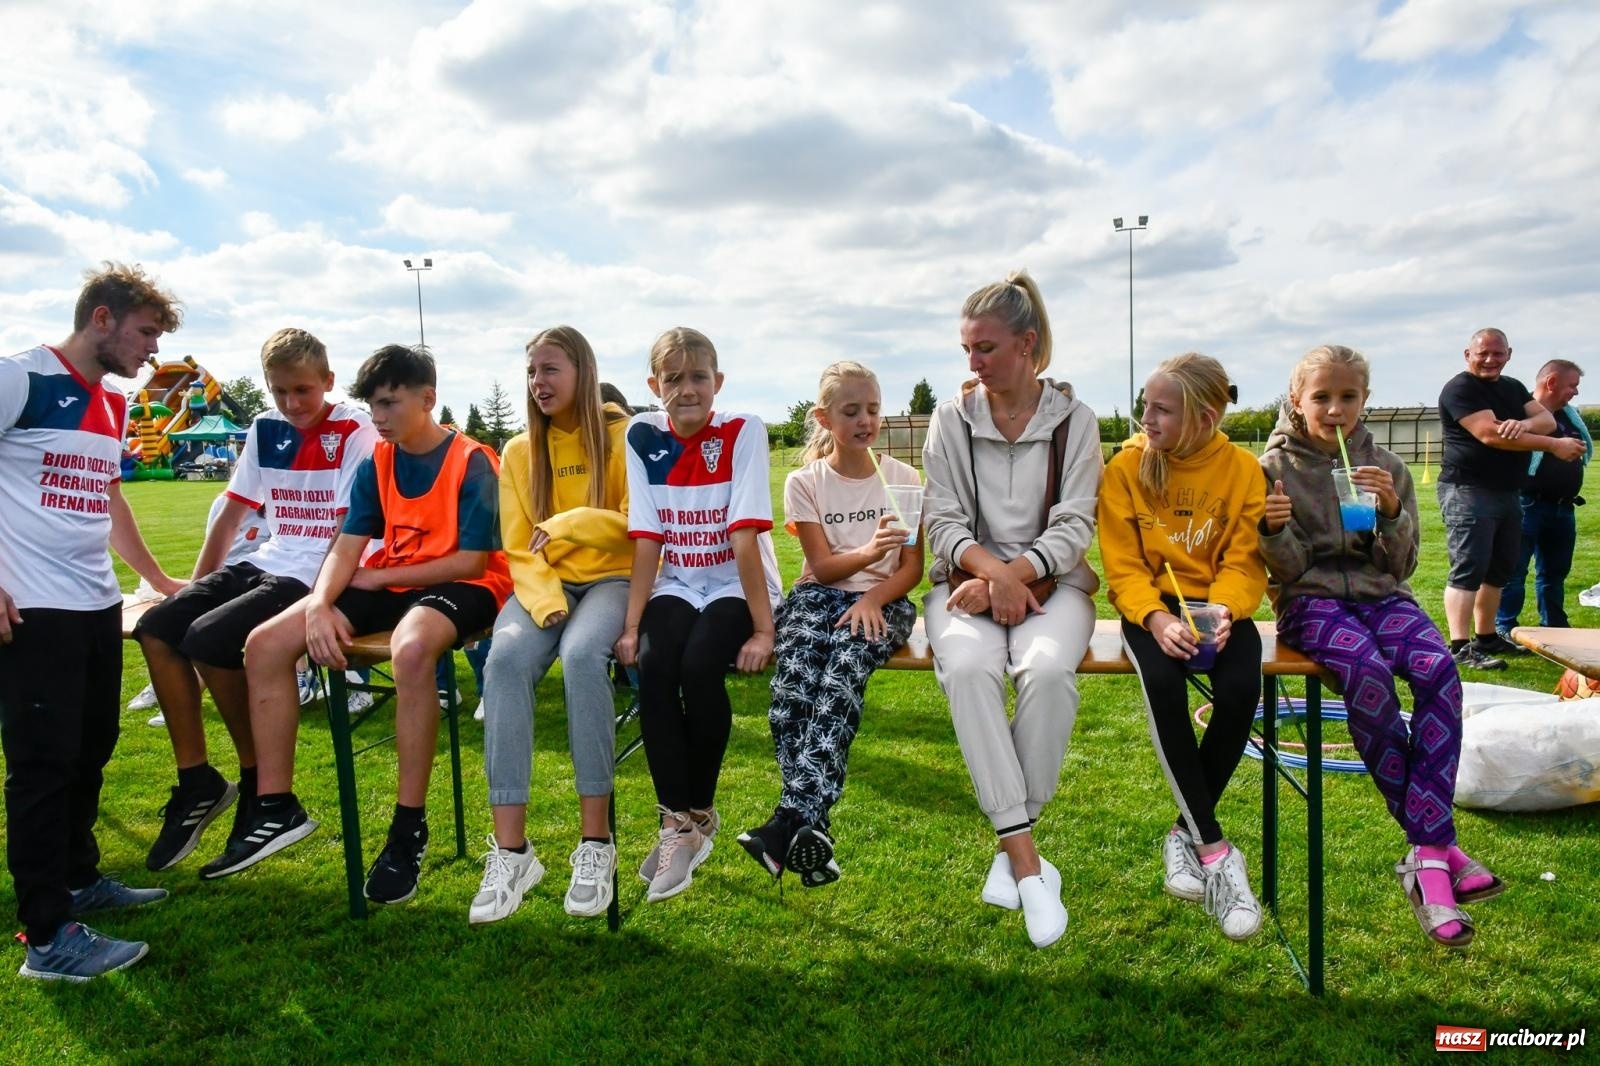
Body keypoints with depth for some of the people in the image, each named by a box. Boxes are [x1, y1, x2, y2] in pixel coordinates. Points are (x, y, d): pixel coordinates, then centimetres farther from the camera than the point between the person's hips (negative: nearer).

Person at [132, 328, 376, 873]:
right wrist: (195, 587, 15)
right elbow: (231, 514, 18)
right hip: (265, 563, 8)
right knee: (156, 629, -7)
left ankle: (259, 785, -4)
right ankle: (196, 782, 4)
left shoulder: (354, 430, -9)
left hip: (315, 578, -8)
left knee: (208, 639, -24)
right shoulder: (265, 429, 12)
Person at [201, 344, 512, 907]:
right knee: (265, 644, -7)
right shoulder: (375, 465, 8)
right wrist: (320, 606, -18)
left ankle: (409, 828, -26)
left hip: (461, 587, -7)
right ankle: (276, 808, 3)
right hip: (388, 584, 7)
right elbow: (345, 549, 2)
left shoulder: (472, 463, -11)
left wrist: (378, 576, -9)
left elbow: (470, 560, -16)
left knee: (411, 648, -41)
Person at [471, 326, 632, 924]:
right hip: (543, 583, 3)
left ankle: (596, 842, -26)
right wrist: (547, 602, -14)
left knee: (581, 655, -36)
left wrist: (571, 522, -18)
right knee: (505, 658, -30)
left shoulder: (621, 437, 1)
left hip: (611, 579, -3)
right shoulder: (521, 451, 11)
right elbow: (519, 550, 5)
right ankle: (511, 849, -28)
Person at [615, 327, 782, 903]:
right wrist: (631, 625, -12)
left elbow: (745, 537, -19)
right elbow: (646, 541, -6)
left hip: (737, 585, -3)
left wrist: (763, 629, -20)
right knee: (653, 666, -26)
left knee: (699, 666, -29)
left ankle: (699, 813, -6)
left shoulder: (741, 431, -12)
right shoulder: (642, 436, -3)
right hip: (676, 586, 3)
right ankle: (676, 822, -11)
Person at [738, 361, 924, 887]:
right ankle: (810, 827, -32)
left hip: (881, 600, -1)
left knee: (842, 670, -33)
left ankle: (793, 818, -36)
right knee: (794, 676, -31)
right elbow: (822, 567, -4)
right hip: (818, 594, 1)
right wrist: (870, 551, -24)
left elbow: (912, 567, 3)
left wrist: (873, 599, -16)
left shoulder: (904, 478, 5)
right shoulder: (804, 482, 4)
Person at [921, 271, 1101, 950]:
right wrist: (992, 570, -18)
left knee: (1047, 668, -34)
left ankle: (1009, 843, -16)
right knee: (968, 666, -33)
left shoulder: (1074, 420, 5)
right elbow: (943, 520, 1)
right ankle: (1024, 856, -26)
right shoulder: (952, 418, 7)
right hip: (969, 577, 1)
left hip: (1050, 581, 0)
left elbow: (1074, 527, -2)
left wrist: (1011, 576, -16)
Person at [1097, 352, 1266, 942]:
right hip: (1151, 606, -1)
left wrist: (1224, 613, -24)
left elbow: (1243, 561, -3)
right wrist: (1156, 618, -24)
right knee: (1163, 684, -33)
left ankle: (1186, 833, -6)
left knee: (1241, 689, -29)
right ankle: (1213, 847, -19)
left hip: (1217, 605, 1)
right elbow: (1122, 566, -6)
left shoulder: (1243, 469, -1)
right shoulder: (1127, 466, -4)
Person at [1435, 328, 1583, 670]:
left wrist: (1524, 424, -20)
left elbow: (1547, 420, 5)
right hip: (1469, 491, -9)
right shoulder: (1460, 389, -10)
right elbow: (1491, 434, -20)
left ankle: (1486, 638, 22)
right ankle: (1461, 648, -16)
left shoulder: (1514, 387, 18)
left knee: (1499, 570, 13)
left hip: (1508, 492, 9)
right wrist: (1555, 446, -14)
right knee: (1468, 570, -13)